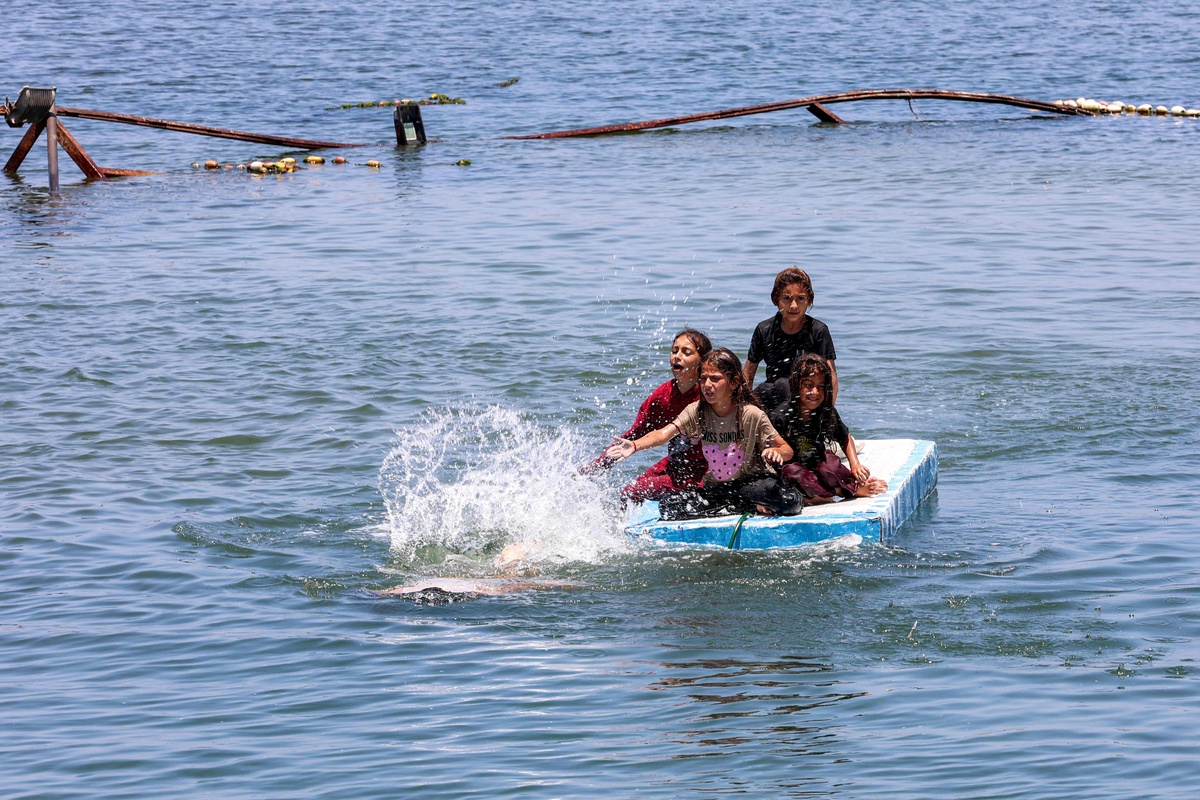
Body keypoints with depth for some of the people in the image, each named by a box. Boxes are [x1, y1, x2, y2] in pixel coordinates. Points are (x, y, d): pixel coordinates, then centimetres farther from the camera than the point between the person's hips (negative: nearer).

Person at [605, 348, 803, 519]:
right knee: (669, 505, -20)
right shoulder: (696, 412, -6)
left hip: (751, 483, -5)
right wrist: (635, 445, -39)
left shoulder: (751, 415, -13)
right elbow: (664, 434, -20)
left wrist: (775, 452, -33)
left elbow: (787, 450, -8)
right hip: (715, 488, 5)